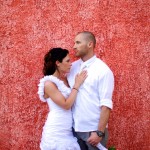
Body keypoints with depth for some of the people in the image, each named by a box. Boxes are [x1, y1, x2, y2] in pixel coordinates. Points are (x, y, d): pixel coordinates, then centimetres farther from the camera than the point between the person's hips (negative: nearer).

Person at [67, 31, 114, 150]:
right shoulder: (73, 67, 6)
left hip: (93, 130, -5)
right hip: (75, 128, 5)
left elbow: (106, 105, -14)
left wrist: (100, 132, -17)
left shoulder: (103, 70, -11)